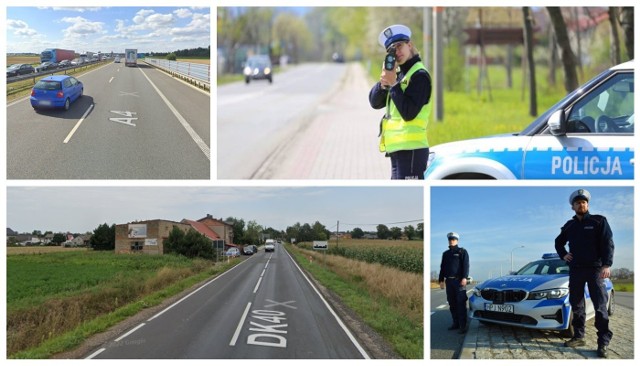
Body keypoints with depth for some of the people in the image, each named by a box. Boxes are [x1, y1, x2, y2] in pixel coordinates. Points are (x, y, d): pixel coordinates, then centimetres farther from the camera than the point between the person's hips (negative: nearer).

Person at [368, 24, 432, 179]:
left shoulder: (419, 75, -11)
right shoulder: (399, 74, 15)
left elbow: (408, 113, -20)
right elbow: (375, 102, 9)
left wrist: (393, 85, -16)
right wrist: (383, 84, -9)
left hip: (411, 149, -10)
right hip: (397, 148, 10)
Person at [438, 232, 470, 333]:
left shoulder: (462, 251, 3)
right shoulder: (446, 253, 20)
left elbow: (466, 265, -7)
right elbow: (442, 267, 21)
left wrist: (464, 277, -17)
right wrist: (441, 280, 14)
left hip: (459, 280, -6)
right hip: (449, 281, 6)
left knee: (461, 303, -10)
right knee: (452, 304, 5)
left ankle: (463, 326, -13)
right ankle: (456, 323, 11)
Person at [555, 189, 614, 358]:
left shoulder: (599, 221, 0)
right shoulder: (569, 226, 13)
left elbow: (608, 244, -8)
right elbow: (558, 242, 28)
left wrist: (606, 265, -20)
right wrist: (563, 255, 9)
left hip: (595, 268, -5)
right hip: (575, 270, 5)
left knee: (600, 306, -8)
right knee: (576, 305, 8)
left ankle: (603, 342, -9)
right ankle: (578, 337, 16)